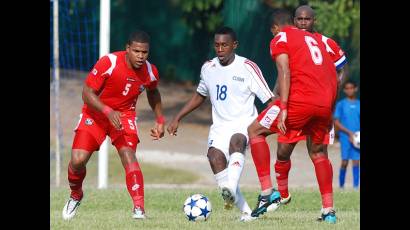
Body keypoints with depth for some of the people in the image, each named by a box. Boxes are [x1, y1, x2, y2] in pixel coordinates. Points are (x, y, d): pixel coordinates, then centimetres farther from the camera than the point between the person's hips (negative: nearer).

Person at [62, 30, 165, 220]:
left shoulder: (150, 72, -10)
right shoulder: (109, 63, -24)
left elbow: (153, 93, 15)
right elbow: (87, 93, -21)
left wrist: (160, 120, 10)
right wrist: (109, 112, -34)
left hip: (125, 114, 1)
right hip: (95, 113, -1)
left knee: (128, 154, -25)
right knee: (78, 160, -12)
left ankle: (139, 209, -29)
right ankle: (75, 196, 21)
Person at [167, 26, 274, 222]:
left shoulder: (247, 67, -4)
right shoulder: (208, 68, 11)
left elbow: (269, 100, -5)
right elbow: (200, 96, 29)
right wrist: (177, 119, 25)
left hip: (244, 123, -4)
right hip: (220, 124, 4)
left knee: (236, 141, -38)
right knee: (215, 155, -26)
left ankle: (231, 188, -62)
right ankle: (245, 210, -24)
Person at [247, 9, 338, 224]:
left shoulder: (280, 39, 7)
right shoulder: (315, 39, 27)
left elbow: (284, 72, -10)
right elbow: (333, 76, 24)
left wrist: (283, 108, -18)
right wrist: (330, 113, 29)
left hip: (301, 99, -6)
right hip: (325, 104, 6)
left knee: (255, 131, 8)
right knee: (318, 152, 24)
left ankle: (267, 192, -2)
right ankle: (328, 210, 17)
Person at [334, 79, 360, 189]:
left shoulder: (359, 104, 9)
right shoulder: (341, 104, 1)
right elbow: (336, 122, -3)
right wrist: (349, 132, -13)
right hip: (345, 136, -2)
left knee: (356, 162, -1)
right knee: (345, 162, -8)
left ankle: (356, 187, 1)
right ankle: (341, 186, 5)